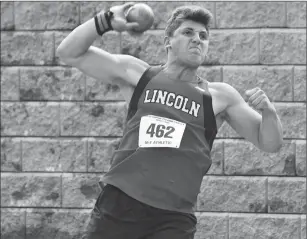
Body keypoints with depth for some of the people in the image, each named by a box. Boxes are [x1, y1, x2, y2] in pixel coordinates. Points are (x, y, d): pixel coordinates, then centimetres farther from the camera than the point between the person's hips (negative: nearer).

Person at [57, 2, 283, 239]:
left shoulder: (219, 97, 11)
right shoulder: (137, 75, 13)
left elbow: (270, 144, 12)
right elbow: (70, 53, 14)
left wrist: (267, 110, -9)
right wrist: (107, 20, 0)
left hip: (173, 219, -1)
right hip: (118, 205, 1)